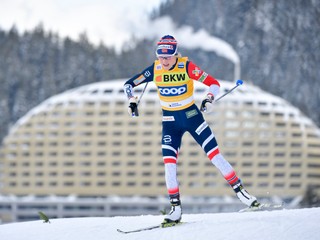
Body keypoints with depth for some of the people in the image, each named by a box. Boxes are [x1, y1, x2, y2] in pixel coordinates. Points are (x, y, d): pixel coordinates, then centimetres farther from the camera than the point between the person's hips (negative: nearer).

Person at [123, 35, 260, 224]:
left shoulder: (187, 67, -17)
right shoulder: (155, 70, -9)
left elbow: (214, 83, -15)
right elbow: (129, 84, 0)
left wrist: (209, 99, -33)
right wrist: (132, 102, -16)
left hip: (192, 115, -2)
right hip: (170, 121, 2)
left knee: (215, 155, -5)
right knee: (169, 162, -9)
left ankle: (241, 192, 7)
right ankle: (176, 209, -1)